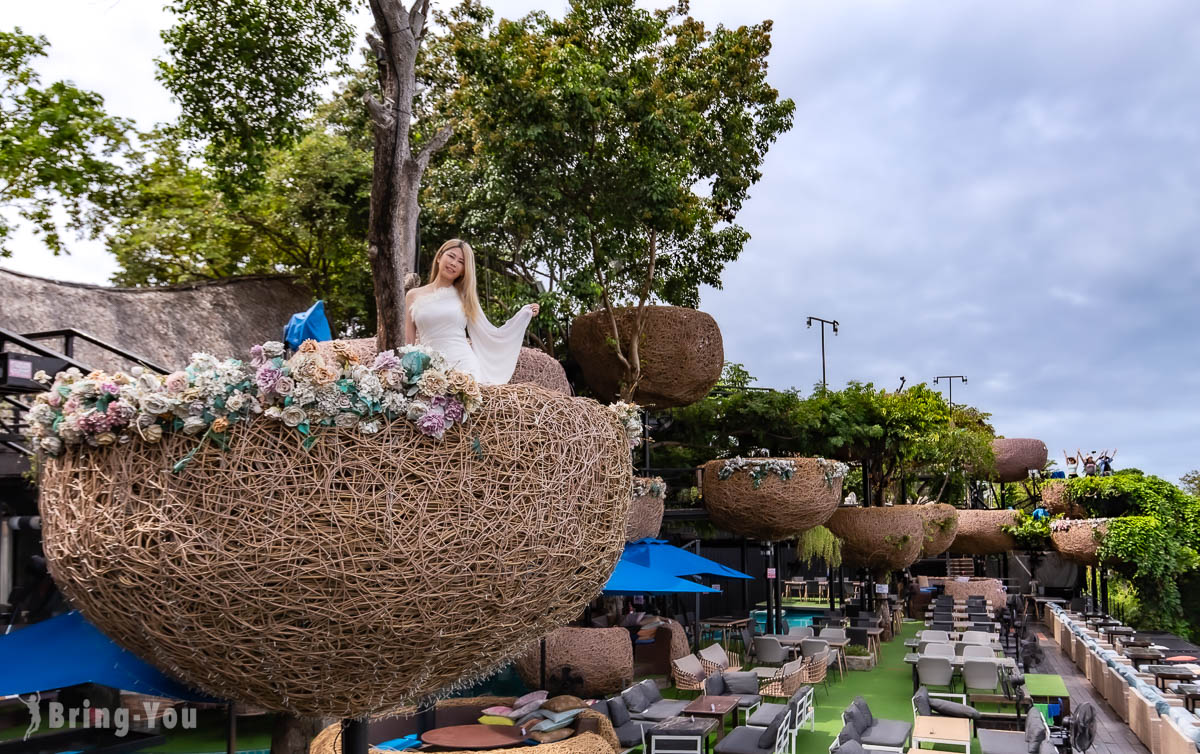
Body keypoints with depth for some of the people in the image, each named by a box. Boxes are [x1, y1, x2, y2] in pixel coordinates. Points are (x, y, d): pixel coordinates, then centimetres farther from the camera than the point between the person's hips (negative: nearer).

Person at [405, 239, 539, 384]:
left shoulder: (464, 296, 12)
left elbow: (490, 335, 12)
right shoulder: (414, 295, 12)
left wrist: (524, 313, 11)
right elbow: (409, 343, 12)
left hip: (463, 364, 0)